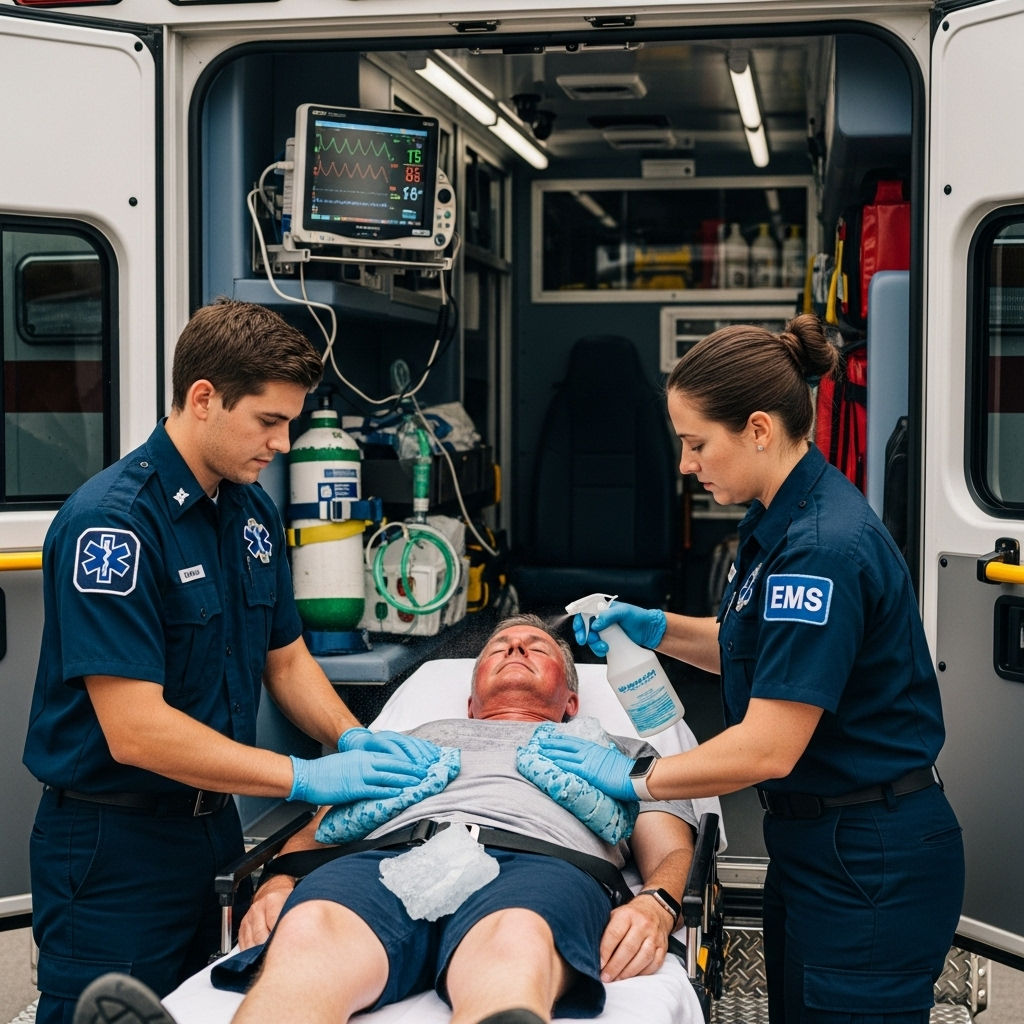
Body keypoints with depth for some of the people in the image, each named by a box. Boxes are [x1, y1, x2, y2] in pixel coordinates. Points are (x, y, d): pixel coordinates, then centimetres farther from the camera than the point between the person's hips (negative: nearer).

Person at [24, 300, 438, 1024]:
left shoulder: (253, 510, 4)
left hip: (214, 824, 8)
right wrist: (308, 778, -25)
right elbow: (134, 731, -27)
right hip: (115, 847, -8)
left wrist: (352, 738, -5)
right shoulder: (111, 522, -22)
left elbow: (285, 657, 14)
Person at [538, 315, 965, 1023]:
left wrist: (634, 777, -16)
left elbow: (768, 748, -26)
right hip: (818, 847, 10)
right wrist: (657, 629, 7)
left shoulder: (822, 548, -26)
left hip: (872, 866, -10)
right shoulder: (784, 519, 6)